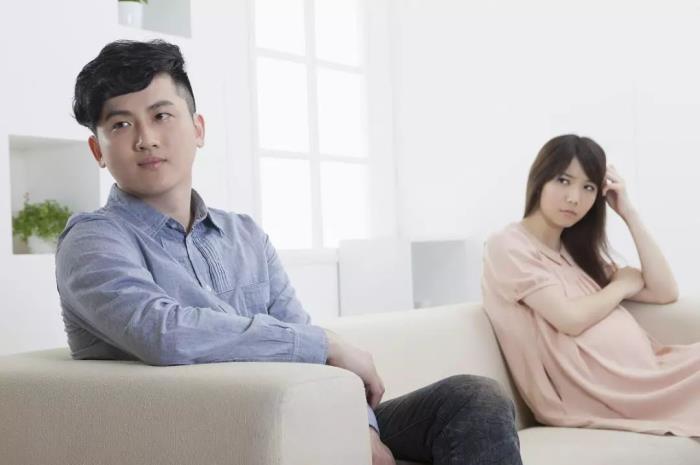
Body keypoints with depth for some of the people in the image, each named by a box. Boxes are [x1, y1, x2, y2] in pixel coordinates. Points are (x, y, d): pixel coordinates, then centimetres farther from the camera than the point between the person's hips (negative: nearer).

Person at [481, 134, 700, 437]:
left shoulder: (577, 250, 21)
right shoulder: (508, 247, -3)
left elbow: (665, 292, 13)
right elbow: (570, 319, -15)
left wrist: (628, 213, 8)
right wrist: (623, 284, 4)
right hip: (603, 389, -8)